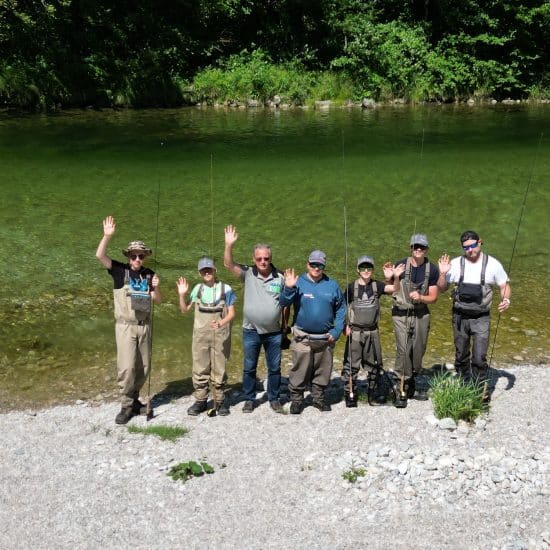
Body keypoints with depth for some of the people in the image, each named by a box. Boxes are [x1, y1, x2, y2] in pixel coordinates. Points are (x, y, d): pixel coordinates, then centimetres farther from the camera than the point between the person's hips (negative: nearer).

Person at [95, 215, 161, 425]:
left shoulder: (149, 274, 5)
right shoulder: (120, 270, -4)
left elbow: (157, 301, 8)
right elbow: (100, 256, -18)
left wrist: (155, 288, -13)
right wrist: (107, 236, -30)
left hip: (144, 326, 4)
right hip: (125, 326, -4)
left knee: (143, 367, 9)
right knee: (127, 366, -11)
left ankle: (134, 399, 26)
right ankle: (126, 406, 0)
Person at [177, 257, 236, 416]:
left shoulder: (225, 289, -3)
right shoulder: (198, 288, 6)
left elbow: (231, 313, -2)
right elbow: (184, 310, 11)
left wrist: (221, 323, -20)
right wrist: (182, 294, -5)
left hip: (219, 335, -2)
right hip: (200, 335, 2)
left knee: (219, 370, 4)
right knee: (200, 369, 6)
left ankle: (219, 401, 15)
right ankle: (200, 401, 16)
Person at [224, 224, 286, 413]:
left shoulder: (279, 278, 0)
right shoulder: (248, 274, -3)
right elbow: (228, 264, -15)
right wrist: (229, 245, -29)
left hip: (274, 333, 1)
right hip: (251, 332, 0)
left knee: (274, 368, 10)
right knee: (249, 368, 10)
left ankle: (274, 399, 25)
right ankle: (249, 399, 24)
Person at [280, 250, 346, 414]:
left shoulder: (332, 285, 4)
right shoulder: (299, 283, -3)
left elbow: (341, 309, 9)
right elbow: (284, 303, -11)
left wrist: (336, 331, 0)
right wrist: (288, 288, -29)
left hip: (325, 338, 3)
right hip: (302, 338, -3)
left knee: (322, 371, 13)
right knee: (300, 371, 0)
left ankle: (319, 397, 29)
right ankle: (296, 399, 14)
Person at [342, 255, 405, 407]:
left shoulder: (377, 285, -2)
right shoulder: (352, 287, -7)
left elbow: (394, 289, -16)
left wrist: (396, 277, -34)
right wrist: (344, 326, -7)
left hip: (372, 331, 3)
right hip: (355, 331, -2)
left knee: (375, 363, 13)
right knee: (351, 364, -1)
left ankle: (373, 390, 28)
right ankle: (350, 394, 9)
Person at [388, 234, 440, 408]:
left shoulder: (432, 270, 1)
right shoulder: (400, 266, -5)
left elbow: (433, 297, 3)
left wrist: (420, 297, -15)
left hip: (421, 314, 3)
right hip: (401, 314, -3)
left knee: (418, 351, 9)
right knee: (403, 350, -11)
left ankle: (412, 385, 26)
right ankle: (400, 390, -4)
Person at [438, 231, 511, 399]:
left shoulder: (492, 264, -4)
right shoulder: (455, 264, -1)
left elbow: (504, 286, 5)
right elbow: (442, 289, 5)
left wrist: (506, 299, -15)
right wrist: (443, 273, -13)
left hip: (481, 318, -2)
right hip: (460, 317, 2)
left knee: (479, 358, -9)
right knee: (461, 356, 13)